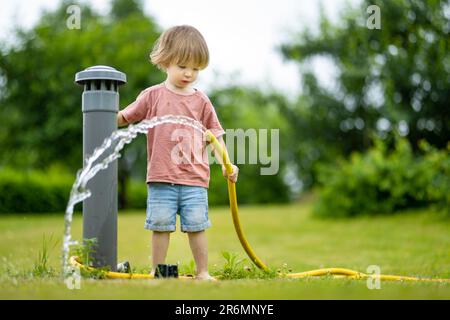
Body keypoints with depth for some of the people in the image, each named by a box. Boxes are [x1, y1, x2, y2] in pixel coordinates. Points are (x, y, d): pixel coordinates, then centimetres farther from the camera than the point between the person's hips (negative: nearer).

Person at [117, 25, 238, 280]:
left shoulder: (201, 101, 7)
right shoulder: (153, 96, 3)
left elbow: (215, 134, 10)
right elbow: (124, 118, 11)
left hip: (195, 178, 1)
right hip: (161, 177, -1)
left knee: (196, 226, 2)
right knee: (161, 225, 3)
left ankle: (203, 272, 12)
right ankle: (157, 271, 14)